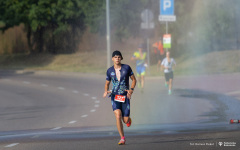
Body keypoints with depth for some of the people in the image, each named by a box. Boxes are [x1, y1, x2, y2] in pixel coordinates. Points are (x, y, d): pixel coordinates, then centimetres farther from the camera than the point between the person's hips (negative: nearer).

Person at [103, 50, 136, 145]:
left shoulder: (126, 68, -2)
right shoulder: (109, 71, 3)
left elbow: (134, 79, 7)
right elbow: (107, 83, 16)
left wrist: (131, 89, -11)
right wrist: (106, 91, -6)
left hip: (125, 97, 0)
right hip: (115, 96, 0)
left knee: (125, 120, -2)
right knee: (118, 116, -20)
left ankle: (128, 119, 40)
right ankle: (122, 138, -12)